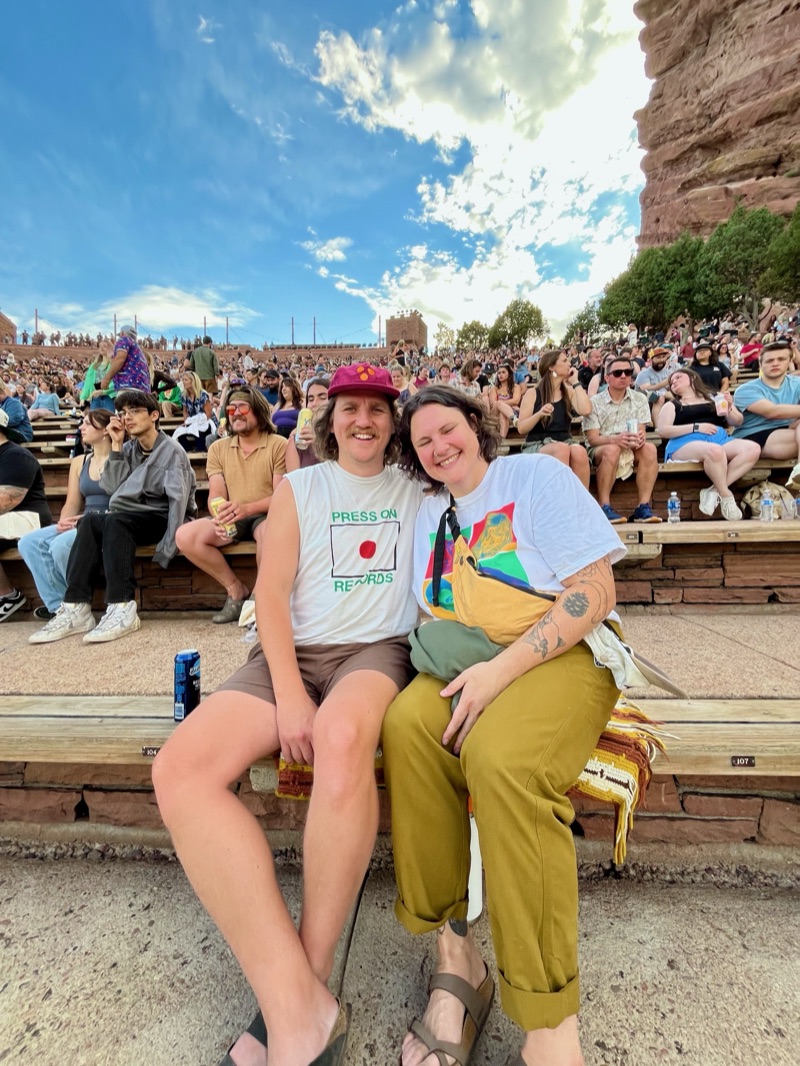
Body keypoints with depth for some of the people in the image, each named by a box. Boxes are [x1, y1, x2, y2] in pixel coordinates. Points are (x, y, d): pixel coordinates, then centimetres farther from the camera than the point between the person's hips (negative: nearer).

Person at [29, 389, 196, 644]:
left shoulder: (172, 451, -8)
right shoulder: (128, 449, 12)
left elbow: (179, 500, -18)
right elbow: (112, 489, 1)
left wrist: (166, 549, -26)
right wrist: (117, 446, -4)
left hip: (161, 519, -6)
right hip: (132, 519, 6)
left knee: (114, 520, -30)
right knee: (90, 522, -20)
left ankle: (123, 609, -35)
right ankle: (77, 607, -25)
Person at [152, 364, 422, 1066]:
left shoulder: (415, 488, 17)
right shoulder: (300, 487, 14)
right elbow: (271, 592, 3)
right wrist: (289, 694, -11)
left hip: (378, 649, -1)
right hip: (293, 651, 2)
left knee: (341, 735, -36)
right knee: (180, 768, -23)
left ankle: (312, 977, -15)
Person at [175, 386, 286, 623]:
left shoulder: (278, 445, -3)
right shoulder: (218, 448, 11)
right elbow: (216, 494, 3)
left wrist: (246, 508, -27)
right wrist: (220, 516, -21)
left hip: (266, 515, -4)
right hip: (233, 518, 5)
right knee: (184, 536, -19)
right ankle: (236, 588, -3)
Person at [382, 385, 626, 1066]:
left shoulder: (537, 475, 0)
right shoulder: (430, 510, 17)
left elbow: (596, 590, -11)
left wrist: (504, 668, -20)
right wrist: (457, 661, -6)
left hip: (564, 653, -4)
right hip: (470, 662, 5)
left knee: (500, 758, -33)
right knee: (407, 722, -26)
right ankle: (456, 957, -10)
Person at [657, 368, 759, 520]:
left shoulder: (715, 398, 27)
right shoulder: (672, 405, 19)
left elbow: (738, 422, 22)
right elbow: (662, 431, 1)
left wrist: (729, 408, 0)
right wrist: (696, 427, -7)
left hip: (720, 439, 4)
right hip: (686, 443, -4)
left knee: (753, 449, -25)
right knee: (714, 451, -38)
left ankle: (714, 490, -27)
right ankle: (726, 496, -22)